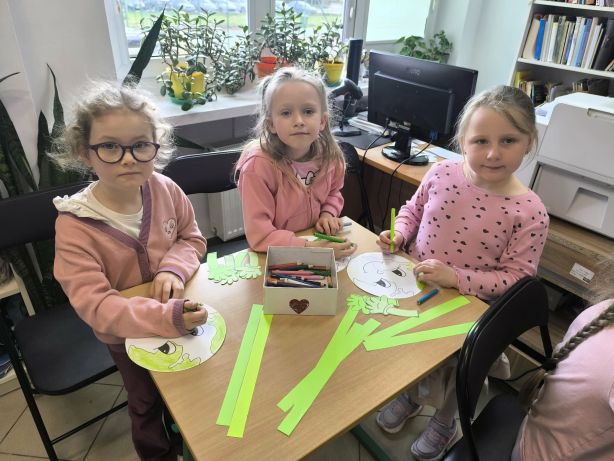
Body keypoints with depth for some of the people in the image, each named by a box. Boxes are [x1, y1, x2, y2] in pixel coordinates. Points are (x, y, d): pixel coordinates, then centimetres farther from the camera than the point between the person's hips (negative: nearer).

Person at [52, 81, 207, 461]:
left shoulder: (166, 190, -19)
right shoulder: (74, 225, -29)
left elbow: (192, 238, -5)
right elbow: (95, 305, -31)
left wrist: (173, 268, -27)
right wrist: (165, 317, -44)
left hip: (178, 313, 4)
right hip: (127, 333, -3)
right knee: (147, 405, 23)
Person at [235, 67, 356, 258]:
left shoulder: (329, 153, -7)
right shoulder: (258, 165, -22)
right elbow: (259, 236, -21)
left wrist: (328, 214, -5)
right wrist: (310, 248, -28)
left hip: (318, 240, 6)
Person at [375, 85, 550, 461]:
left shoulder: (530, 212, -20)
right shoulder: (442, 173, -12)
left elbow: (514, 277, -16)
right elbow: (413, 209, 6)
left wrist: (455, 278, -27)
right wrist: (399, 234, -13)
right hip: (415, 286, 4)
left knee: (443, 362, 10)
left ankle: (444, 423, 47)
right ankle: (410, 395, 51)